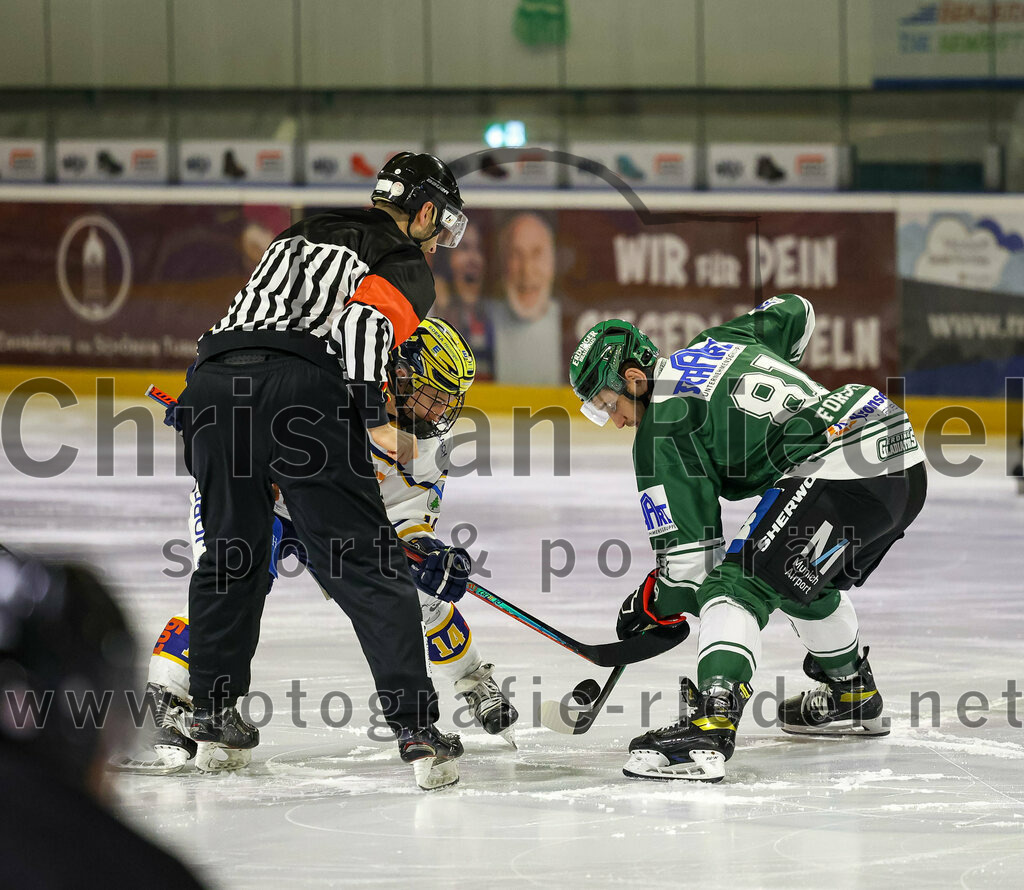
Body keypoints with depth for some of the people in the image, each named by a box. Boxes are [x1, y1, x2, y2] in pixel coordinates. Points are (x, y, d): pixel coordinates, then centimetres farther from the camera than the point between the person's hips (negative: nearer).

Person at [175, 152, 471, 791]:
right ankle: (417, 728, -9)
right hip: (300, 390, -6)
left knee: (232, 550, 24)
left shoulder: (299, 239, 33)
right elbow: (362, 321, -8)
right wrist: (375, 421, -9)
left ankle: (212, 709, 28)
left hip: (214, 380, 6)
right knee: (367, 567, -3)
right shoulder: (407, 264, 12)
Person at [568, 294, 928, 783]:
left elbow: (692, 556, -3)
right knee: (804, 579, 31)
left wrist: (655, 603, 16)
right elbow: (793, 311, 38)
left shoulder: (660, 426, -1)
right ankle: (853, 696, 49)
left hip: (838, 471, -9)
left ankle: (708, 730, -30)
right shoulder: (719, 340, 21)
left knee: (739, 584, -11)